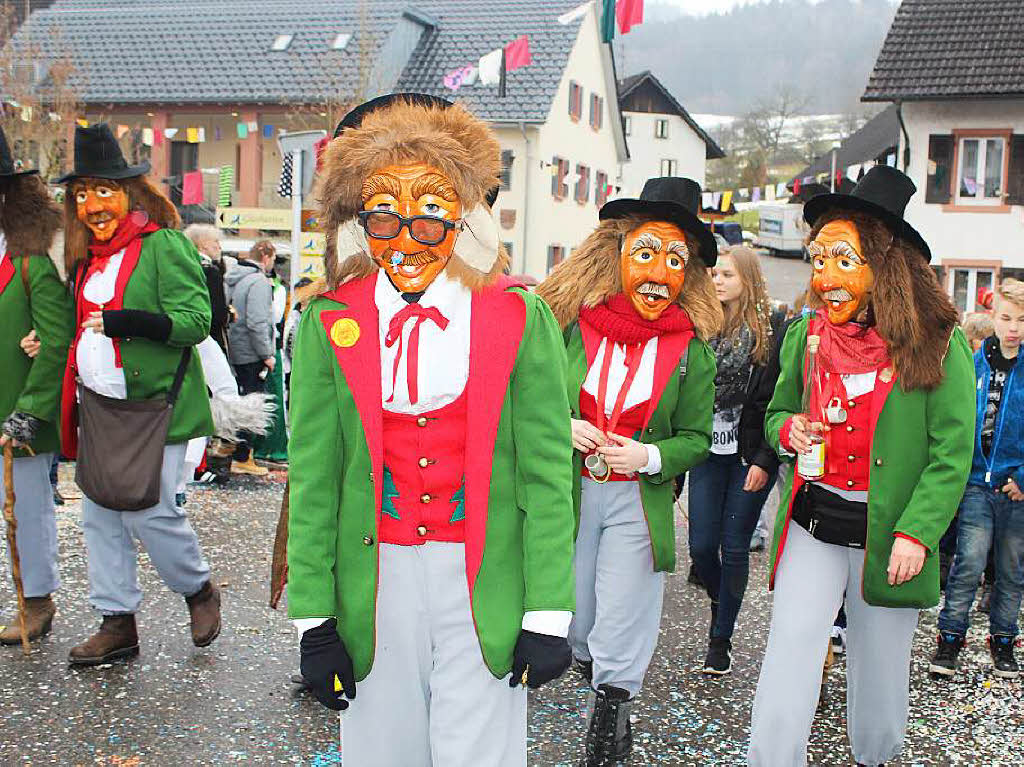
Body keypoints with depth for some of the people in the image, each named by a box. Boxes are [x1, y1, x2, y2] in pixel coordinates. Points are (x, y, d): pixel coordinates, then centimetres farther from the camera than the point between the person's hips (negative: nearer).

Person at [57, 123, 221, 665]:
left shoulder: (164, 246, -11)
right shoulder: (88, 256, 13)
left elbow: (195, 320, -19)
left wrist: (122, 321, -27)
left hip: (152, 406, -8)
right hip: (97, 404, 8)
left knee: (148, 510, -7)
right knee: (100, 512, 9)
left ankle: (200, 590, 21)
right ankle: (117, 624, 21)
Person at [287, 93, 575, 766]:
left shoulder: (520, 320, -3)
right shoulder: (330, 324, 1)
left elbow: (546, 474, -4)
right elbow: (313, 478, 2)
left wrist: (548, 616, -6)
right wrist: (313, 620, -1)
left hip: (485, 581, -1)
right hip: (376, 577, 2)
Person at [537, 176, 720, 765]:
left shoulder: (692, 352, -3)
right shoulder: (571, 328, -4)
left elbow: (697, 438, 3)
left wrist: (650, 456, -14)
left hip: (639, 503, -1)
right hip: (567, 495, 1)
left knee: (621, 637, 2)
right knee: (574, 623, 15)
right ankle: (594, 667, 47)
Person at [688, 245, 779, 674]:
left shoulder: (771, 330, -6)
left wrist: (765, 460, -14)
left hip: (750, 457, -4)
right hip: (709, 453, 4)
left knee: (734, 548, 2)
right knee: (701, 545, 3)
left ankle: (720, 640, 15)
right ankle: (720, 603, 35)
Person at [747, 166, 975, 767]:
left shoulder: (939, 345, -8)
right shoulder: (806, 334, 3)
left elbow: (953, 452, -7)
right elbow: (778, 411, 17)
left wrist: (916, 533, -14)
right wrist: (788, 430, -7)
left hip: (888, 532, -2)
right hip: (812, 524, 2)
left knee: (880, 667, 15)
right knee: (789, 660, -3)